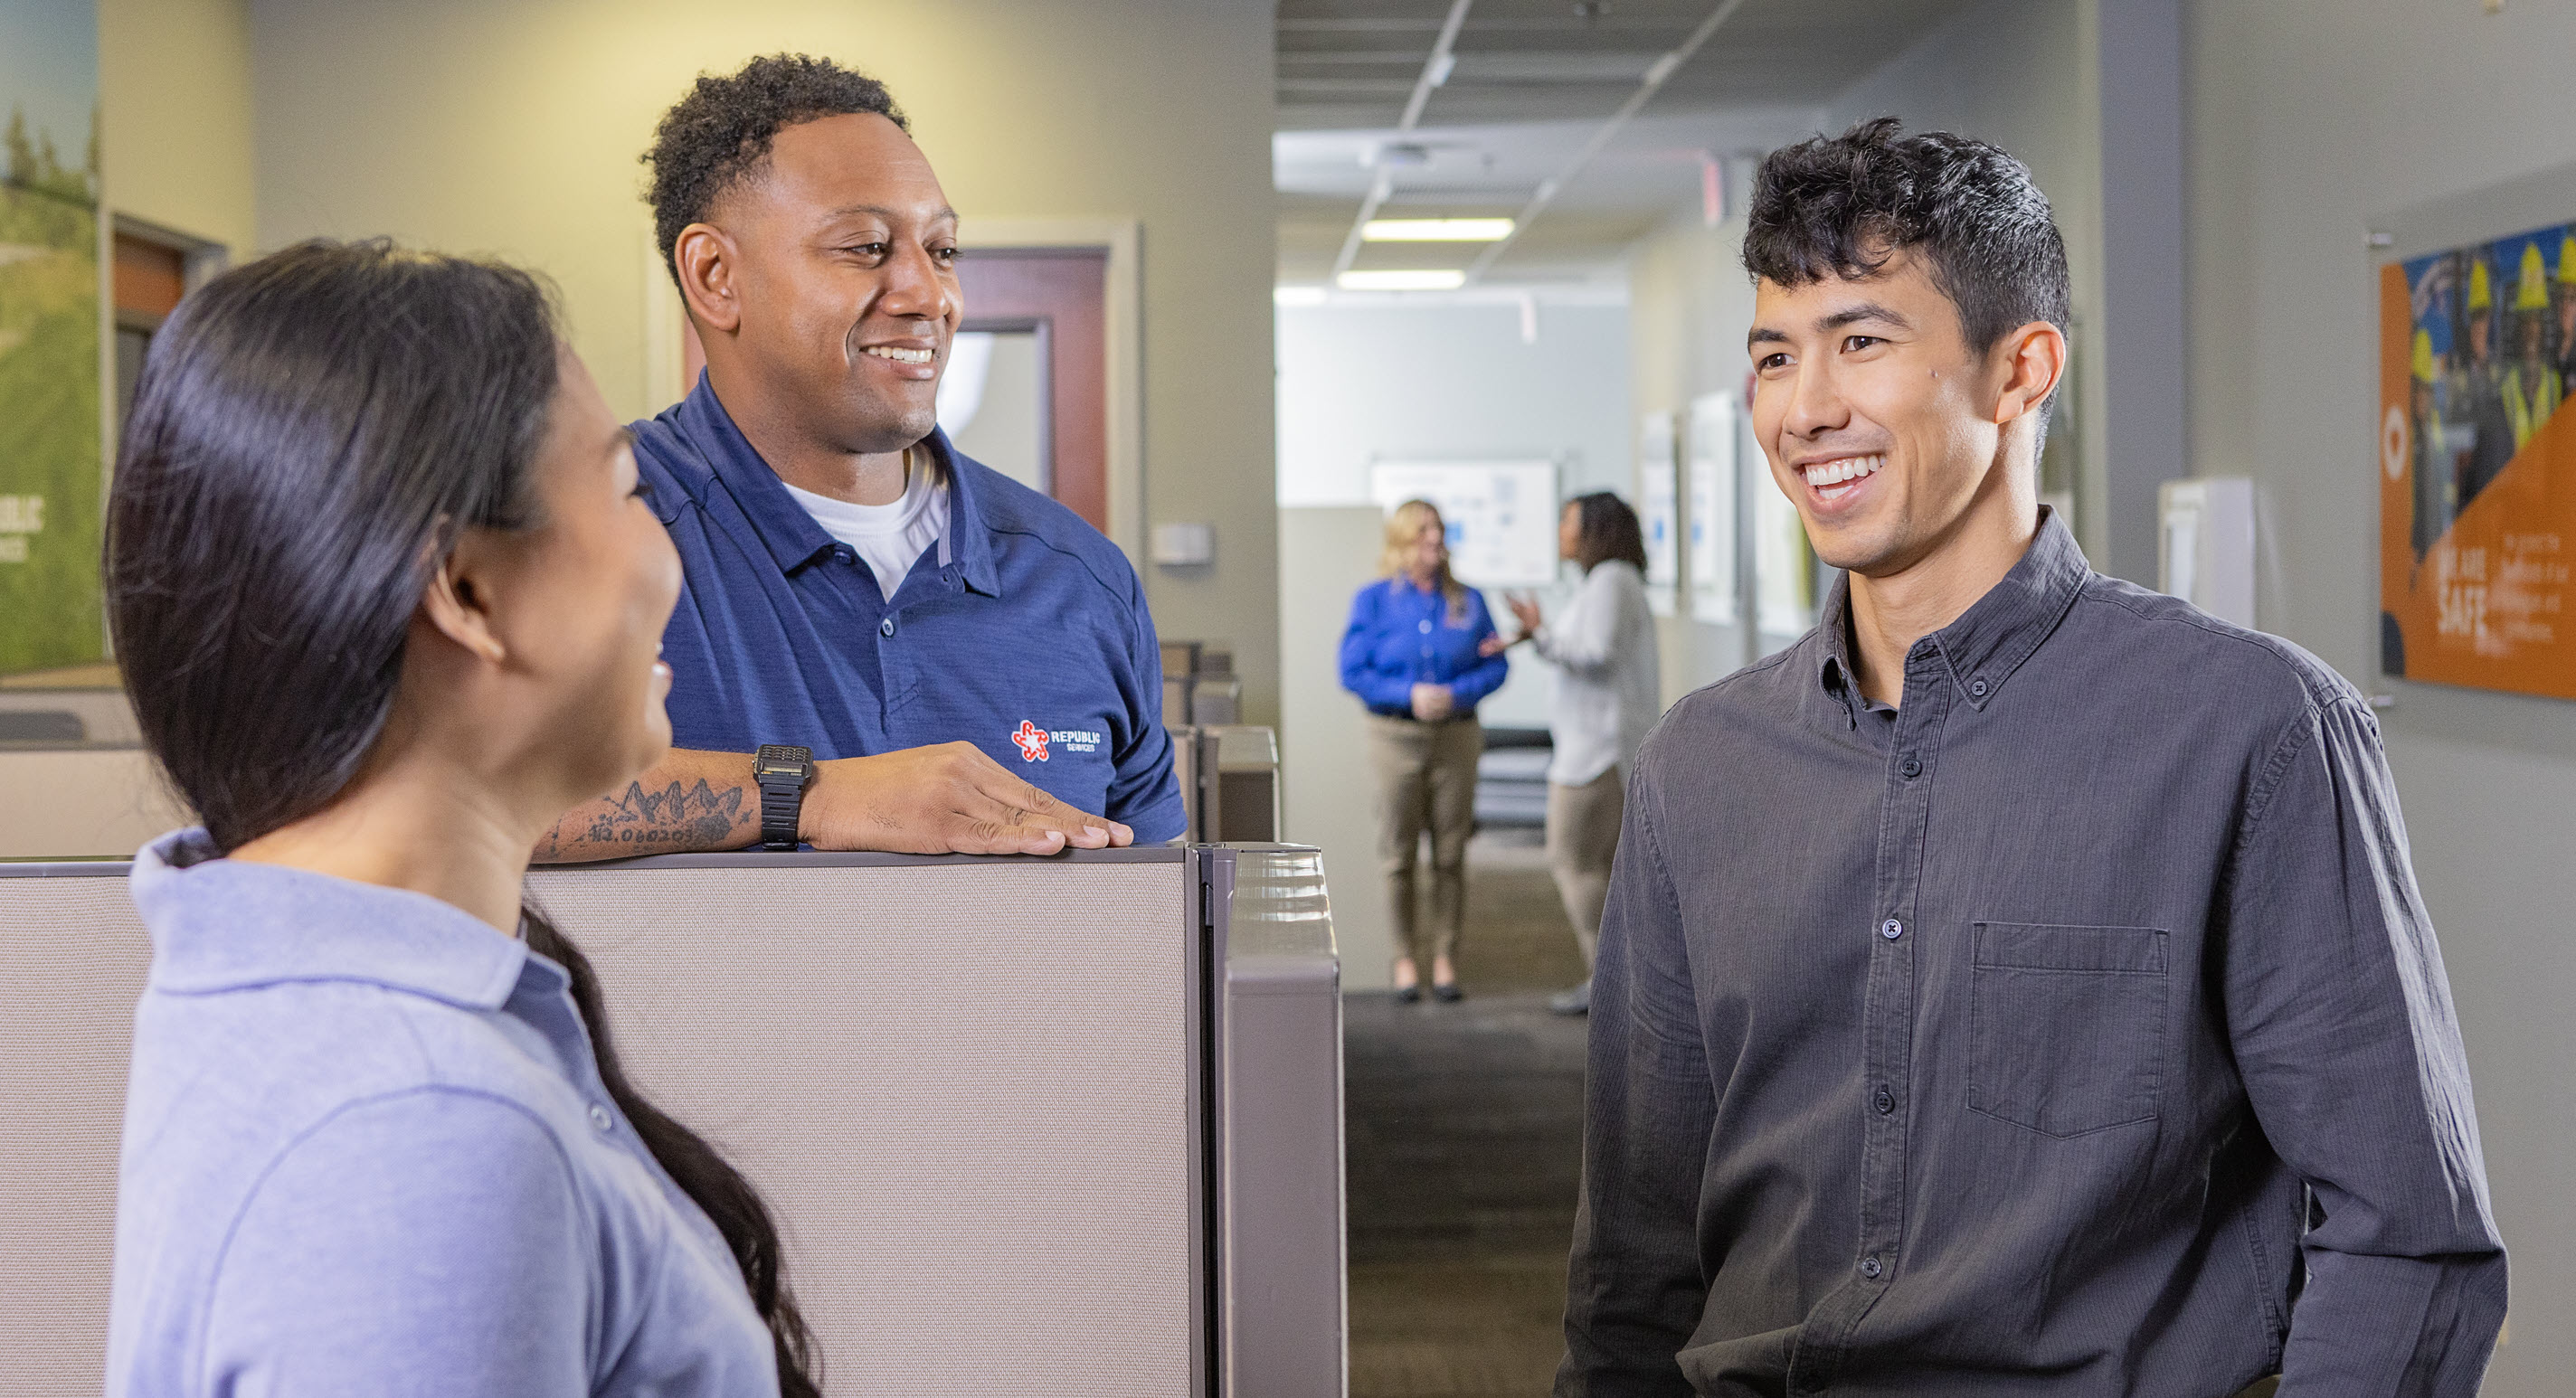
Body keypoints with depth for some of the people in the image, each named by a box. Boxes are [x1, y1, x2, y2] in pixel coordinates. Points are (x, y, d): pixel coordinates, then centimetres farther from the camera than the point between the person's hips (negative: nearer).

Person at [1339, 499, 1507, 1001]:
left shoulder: (1468, 601, 6)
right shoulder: (1374, 601, 1)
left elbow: (1496, 665, 4)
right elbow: (1353, 672, -4)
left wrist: (1457, 693, -14)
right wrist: (1409, 695, -15)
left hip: (1456, 735, 1)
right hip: (1395, 735, -1)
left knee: (1450, 855, 3)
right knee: (1398, 855, 1)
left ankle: (1445, 959, 11)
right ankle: (1406, 960, 11)